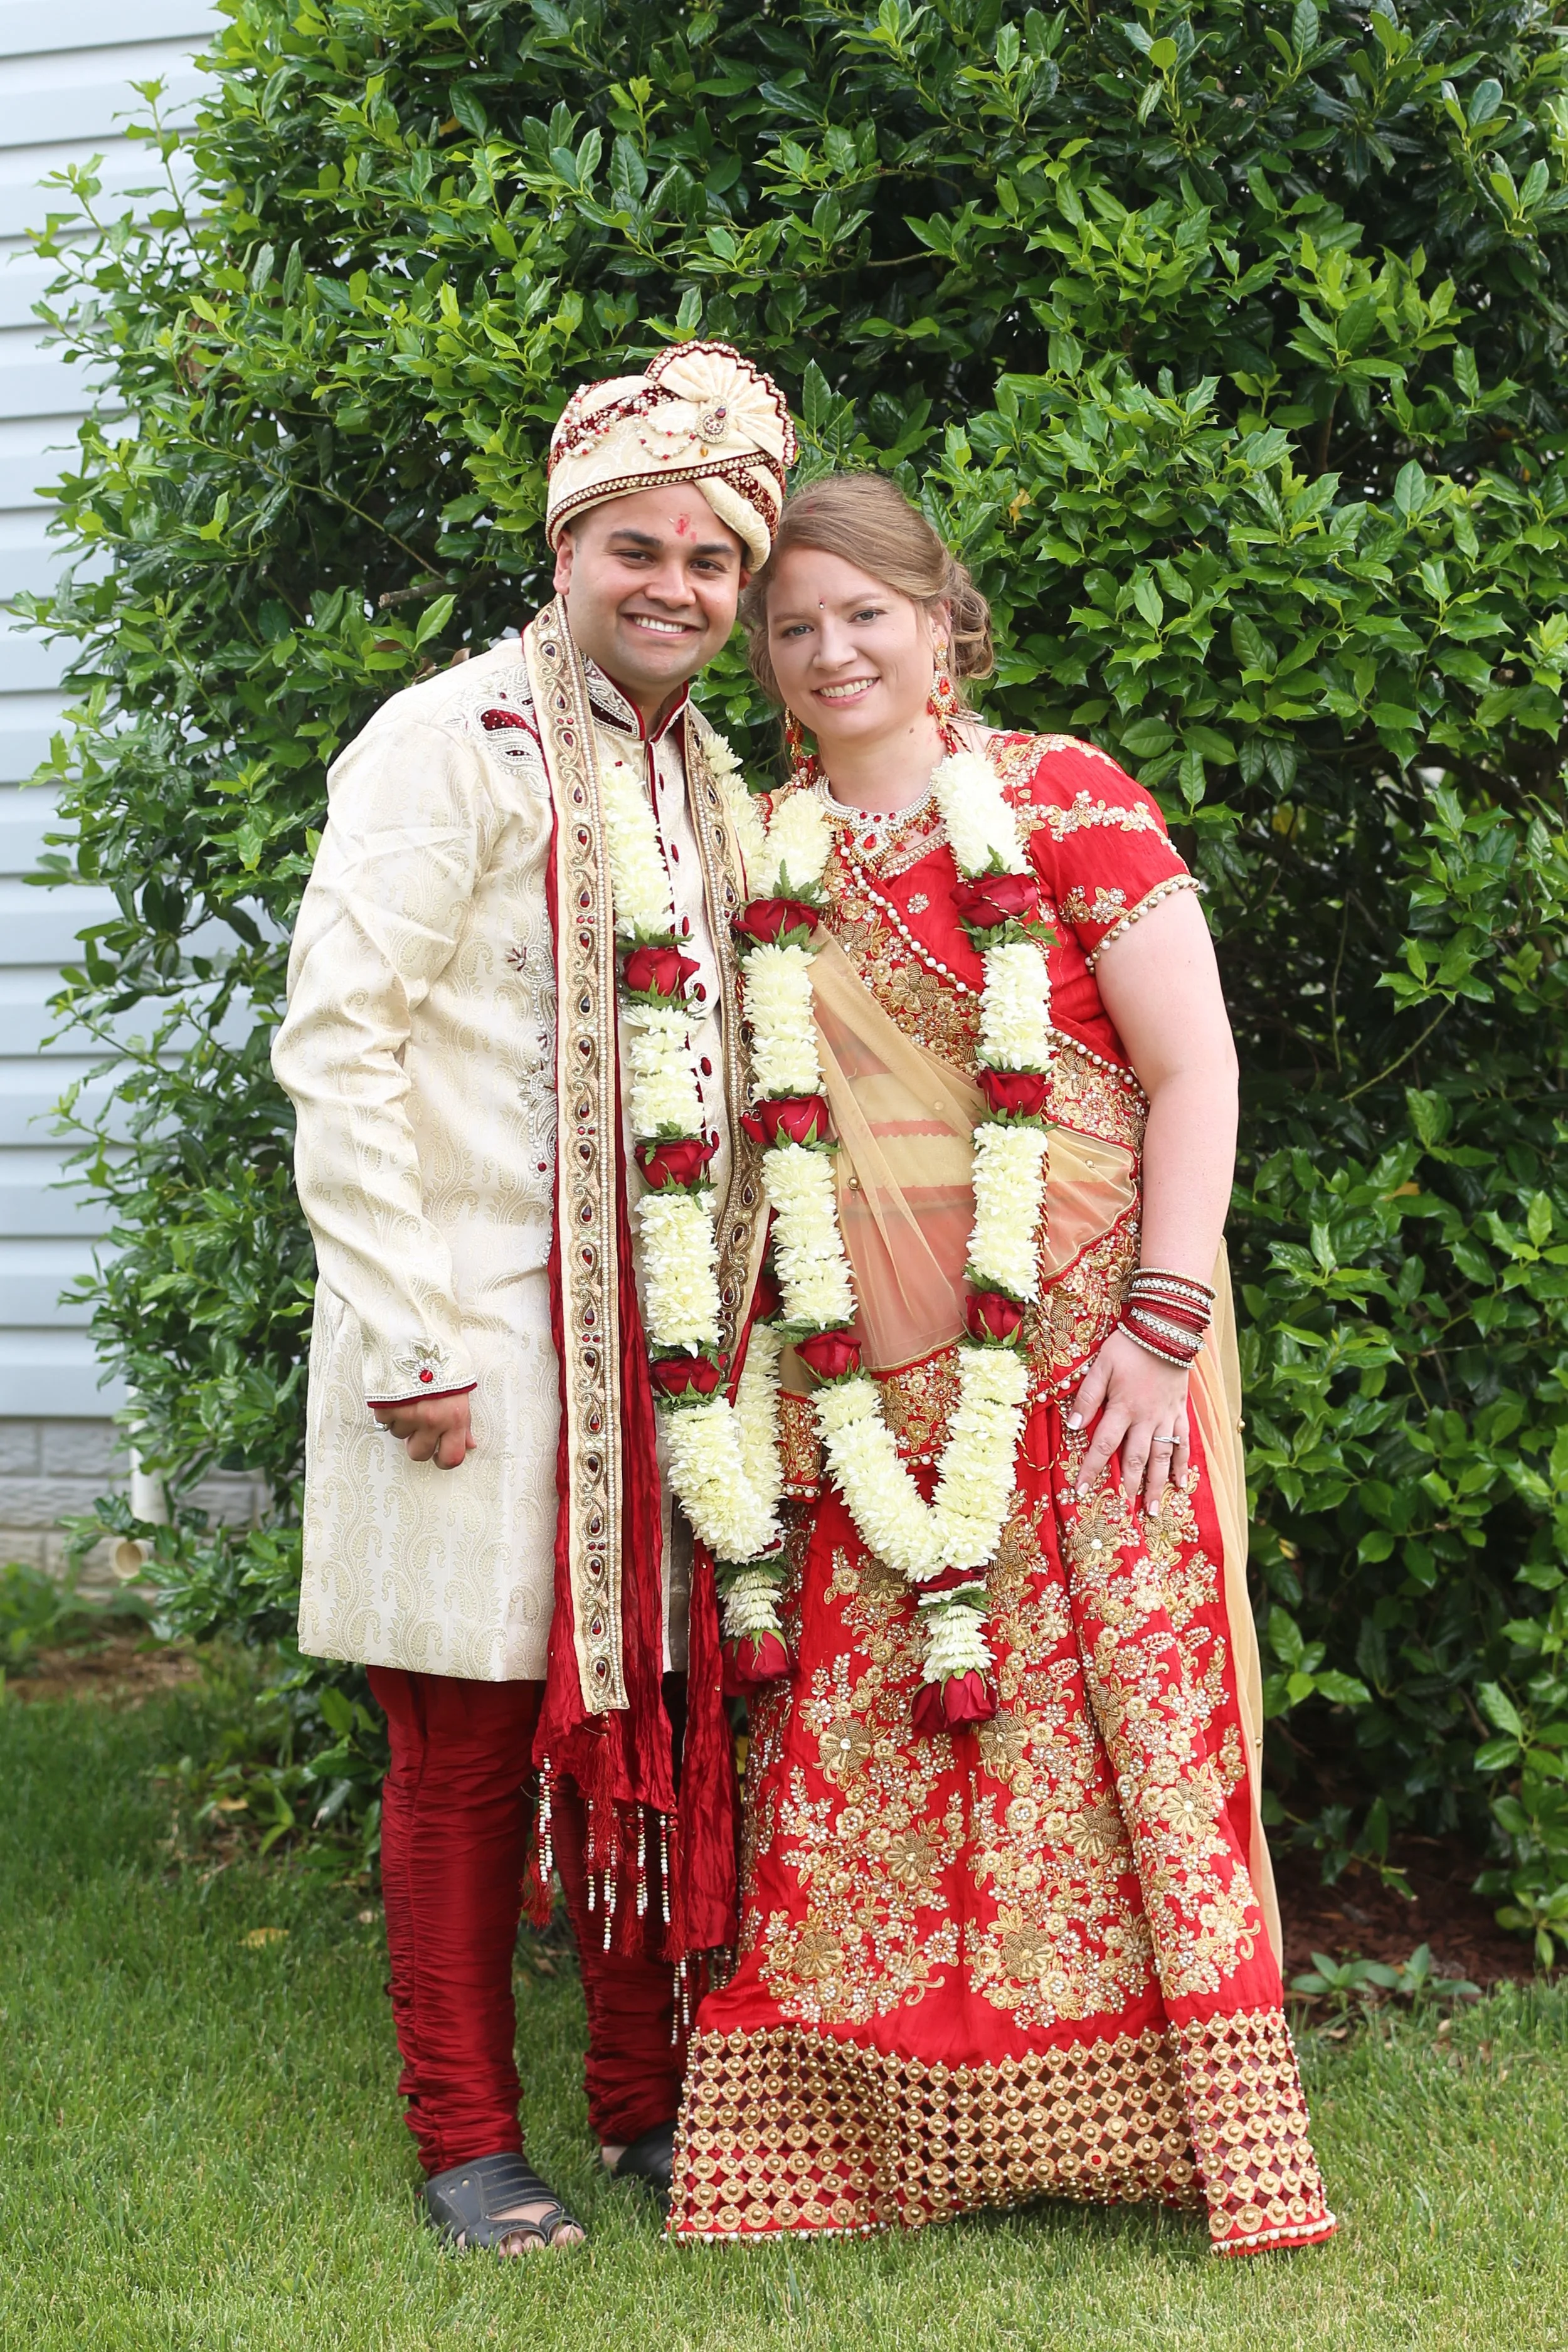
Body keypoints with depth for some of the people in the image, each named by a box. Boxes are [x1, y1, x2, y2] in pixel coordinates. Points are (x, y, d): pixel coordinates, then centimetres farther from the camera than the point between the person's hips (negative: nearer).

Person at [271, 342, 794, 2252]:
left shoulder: (706, 777, 13)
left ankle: (646, 2100, 27)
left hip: (660, 1345, 6)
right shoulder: (451, 744, -9)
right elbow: (336, 1040, -14)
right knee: (470, 1743, 3)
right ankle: (467, 2143, 18)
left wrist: (732, 1324, 14)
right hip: (483, 1341, -6)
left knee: (653, 1722, 12)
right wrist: (407, 1337, -16)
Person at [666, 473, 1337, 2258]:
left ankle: (1164, 2121, 10)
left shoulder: (1063, 801, -1)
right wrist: (758, 1361, 10)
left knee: (1110, 1714, -2)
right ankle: (860, 2129, 14)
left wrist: (1161, 1324, -13)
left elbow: (1194, 1067, -5)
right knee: (853, 1740, 3)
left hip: (1075, 1357, -4)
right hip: (861, 1387, 4)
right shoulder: (768, 853, 12)